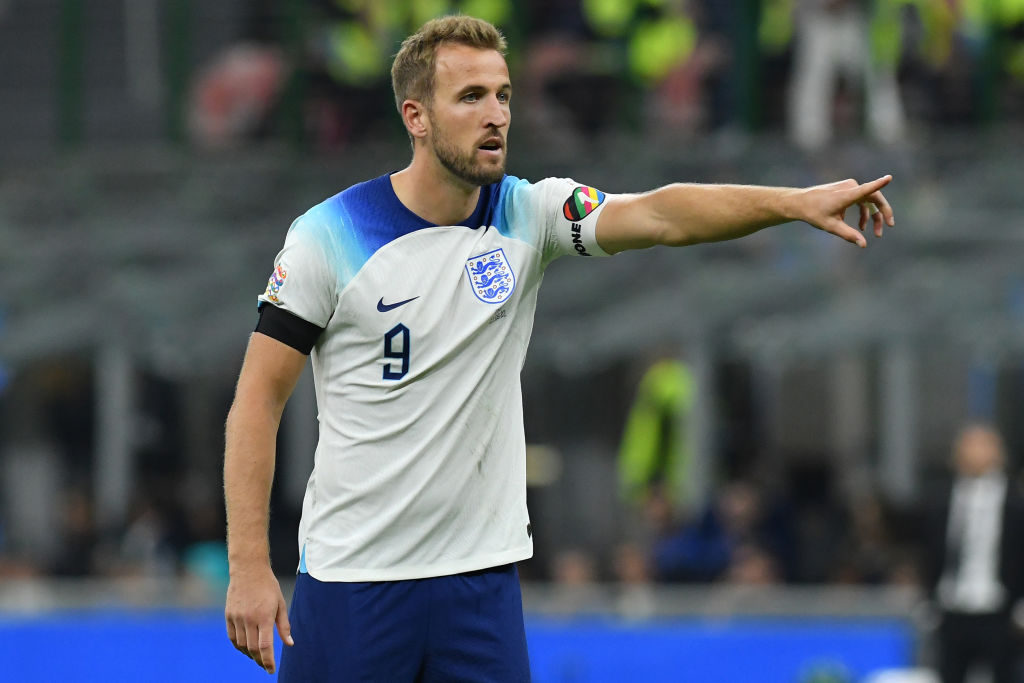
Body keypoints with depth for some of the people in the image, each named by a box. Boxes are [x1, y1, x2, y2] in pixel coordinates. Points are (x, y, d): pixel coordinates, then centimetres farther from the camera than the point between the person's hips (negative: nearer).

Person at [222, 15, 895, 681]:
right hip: (350, 576, -3)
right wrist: (249, 566, -12)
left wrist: (797, 201, -31)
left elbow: (657, 214, -14)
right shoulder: (328, 235, -7)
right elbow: (259, 397, -5)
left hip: (482, 577, 3)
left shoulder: (529, 214, 1)